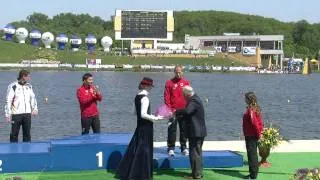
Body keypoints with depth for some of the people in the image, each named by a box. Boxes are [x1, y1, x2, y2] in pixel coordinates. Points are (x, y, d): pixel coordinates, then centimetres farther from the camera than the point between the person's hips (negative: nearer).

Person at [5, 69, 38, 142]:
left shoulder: (29, 86, 10)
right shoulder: (13, 86, -7)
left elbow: (33, 98, 17)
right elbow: (8, 101, -6)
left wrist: (35, 109, 5)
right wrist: (8, 114, -9)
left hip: (27, 114, 5)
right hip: (16, 114, -5)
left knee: (27, 133, 10)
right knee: (14, 133, 3)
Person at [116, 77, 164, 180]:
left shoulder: (137, 97, 8)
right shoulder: (144, 98, -18)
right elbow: (143, 115, -24)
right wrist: (155, 118, -17)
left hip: (140, 125, 9)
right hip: (146, 126, -9)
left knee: (135, 148, 14)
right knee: (144, 149, 0)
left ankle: (126, 172, 20)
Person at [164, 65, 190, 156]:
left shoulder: (186, 82, 6)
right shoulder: (169, 83, 0)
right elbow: (166, 97, -2)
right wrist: (169, 109, -10)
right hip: (173, 111, -2)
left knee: (184, 129, 9)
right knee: (172, 130, 0)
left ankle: (184, 147, 18)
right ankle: (171, 148, 5)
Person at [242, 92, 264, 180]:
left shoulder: (250, 110, -19)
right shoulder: (256, 109, 10)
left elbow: (254, 123, -25)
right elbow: (260, 123, 12)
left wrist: (257, 133, -14)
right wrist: (259, 132, 12)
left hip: (250, 136, -10)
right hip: (254, 136, 10)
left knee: (251, 154, -3)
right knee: (254, 154, 16)